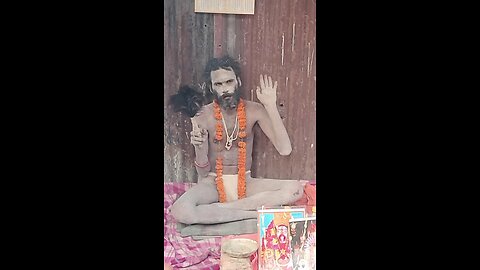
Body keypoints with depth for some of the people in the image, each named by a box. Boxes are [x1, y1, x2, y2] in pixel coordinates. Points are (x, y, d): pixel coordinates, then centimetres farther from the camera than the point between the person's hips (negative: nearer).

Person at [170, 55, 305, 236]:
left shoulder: (253, 110, -4)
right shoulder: (203, 116, -7)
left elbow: (285, 150, -15)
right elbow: (203, 174, -4)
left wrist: (271, 106, -18)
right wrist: (199, 148, -26)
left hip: (245, 184, 3)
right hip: (214, 184, -2)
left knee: (296, 189, -24)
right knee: (179, 211, -33)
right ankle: (252, 217, -23)